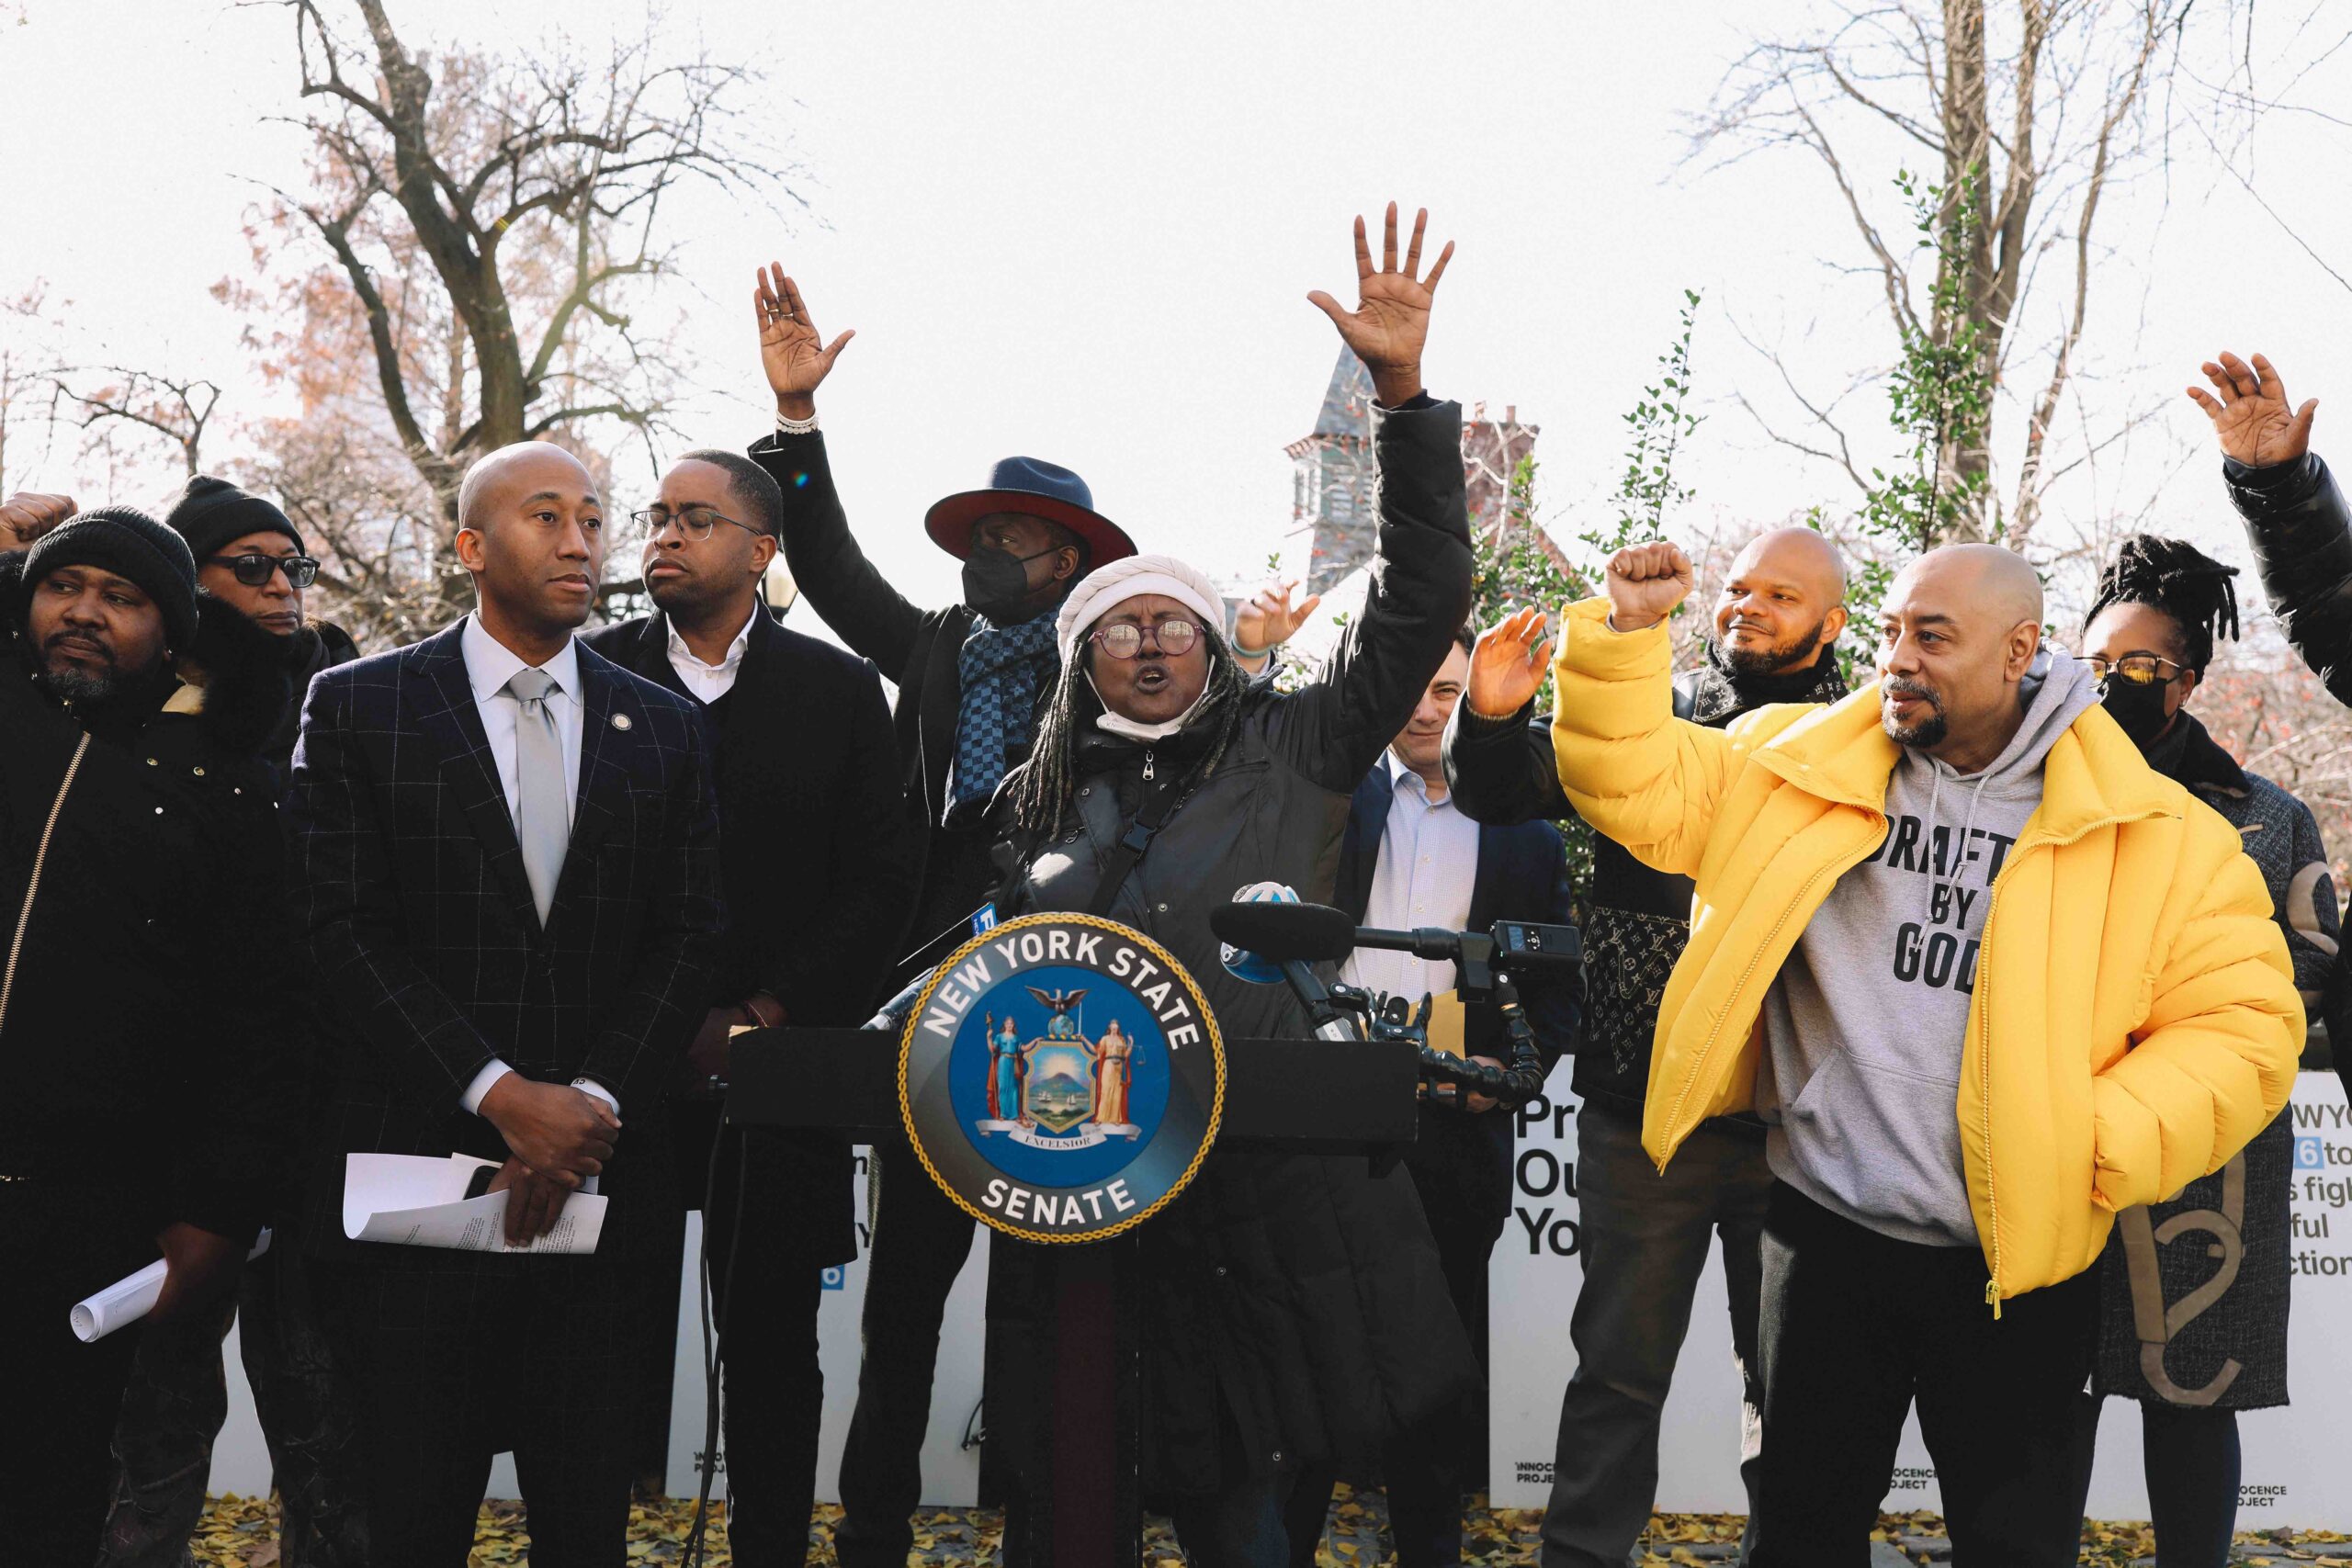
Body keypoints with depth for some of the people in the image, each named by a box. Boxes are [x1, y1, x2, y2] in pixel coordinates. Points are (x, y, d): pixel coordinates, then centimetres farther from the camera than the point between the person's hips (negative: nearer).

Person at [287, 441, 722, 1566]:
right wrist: (503, 1093, -14)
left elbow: (688, 939, 5)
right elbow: (344, 933, -6)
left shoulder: (665, 728, 11)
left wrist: (593, 1104, -9)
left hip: (597, 1177, 2)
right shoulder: (358, 706, 2)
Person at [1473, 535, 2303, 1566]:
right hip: (1824, 1236, 2)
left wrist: (2095, 1145, -19)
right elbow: (1638, 789, 2)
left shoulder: (2160, 834, -6)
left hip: (2021, 1257, -1)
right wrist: (1627, 633, -11)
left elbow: (2241, 1027, -7)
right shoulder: (1800, 769, 1)